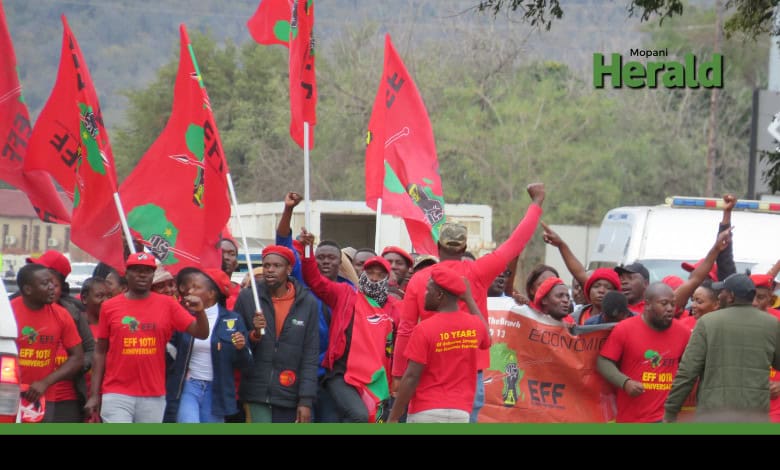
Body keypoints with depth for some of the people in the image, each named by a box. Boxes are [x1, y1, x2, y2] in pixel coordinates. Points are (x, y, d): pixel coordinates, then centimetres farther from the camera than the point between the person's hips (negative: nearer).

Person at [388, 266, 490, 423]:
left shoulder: (424, 329, -11)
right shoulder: (475, 325, 5)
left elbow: (411, 377, -12)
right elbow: (486, 340, 31)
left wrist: (393, 417, -6)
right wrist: (469, 299, 34)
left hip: (426, 413, -5)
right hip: (460, 412, 5)